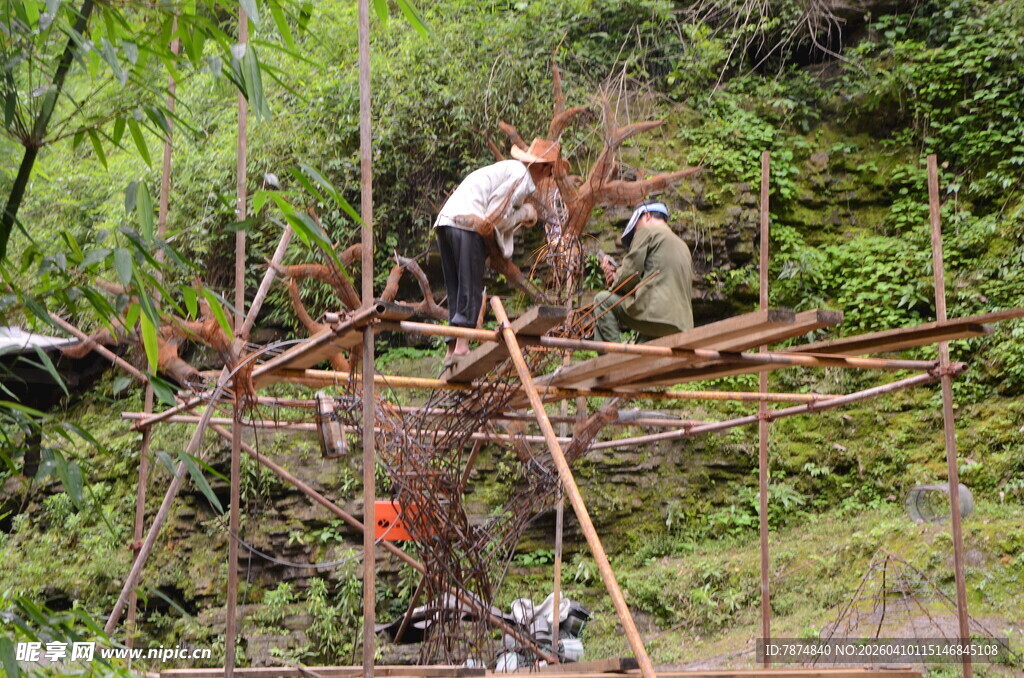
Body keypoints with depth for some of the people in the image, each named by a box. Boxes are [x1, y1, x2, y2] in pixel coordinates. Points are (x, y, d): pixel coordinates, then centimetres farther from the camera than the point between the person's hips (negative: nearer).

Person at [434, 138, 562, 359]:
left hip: (444, 221, 9)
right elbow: (496, 216, -8)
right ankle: (462, 345, -13)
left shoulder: (508, 168, 29)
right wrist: (523, 213, 7)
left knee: (455, 289, 9)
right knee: (471, 289, -7)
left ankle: (452, 348, 6)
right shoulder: (522, 175, 0)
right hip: (467, 223, -9)